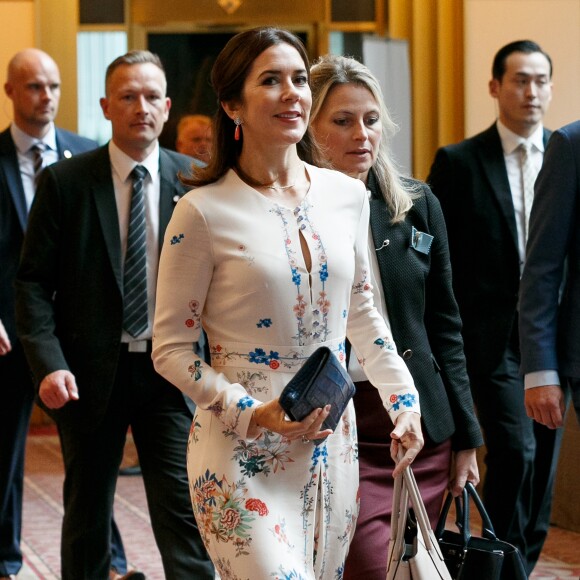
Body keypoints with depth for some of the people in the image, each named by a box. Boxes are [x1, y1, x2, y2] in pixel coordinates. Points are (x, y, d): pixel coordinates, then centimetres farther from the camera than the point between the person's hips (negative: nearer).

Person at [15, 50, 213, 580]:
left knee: (184, 512, -6)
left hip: (171, 370, 0)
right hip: (89, 372, 0)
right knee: (87, 512, 13)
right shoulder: (64, 181, -3)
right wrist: (49, 363, -16)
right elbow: (33, 281, -4)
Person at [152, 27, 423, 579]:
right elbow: (170, 349, -7)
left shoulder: (346, 195, 5)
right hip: (242, 454, -5)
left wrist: (403, 398, 9)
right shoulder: (203, 212, -10)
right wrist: (254, 414, -18)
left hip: (332, 445, 5)